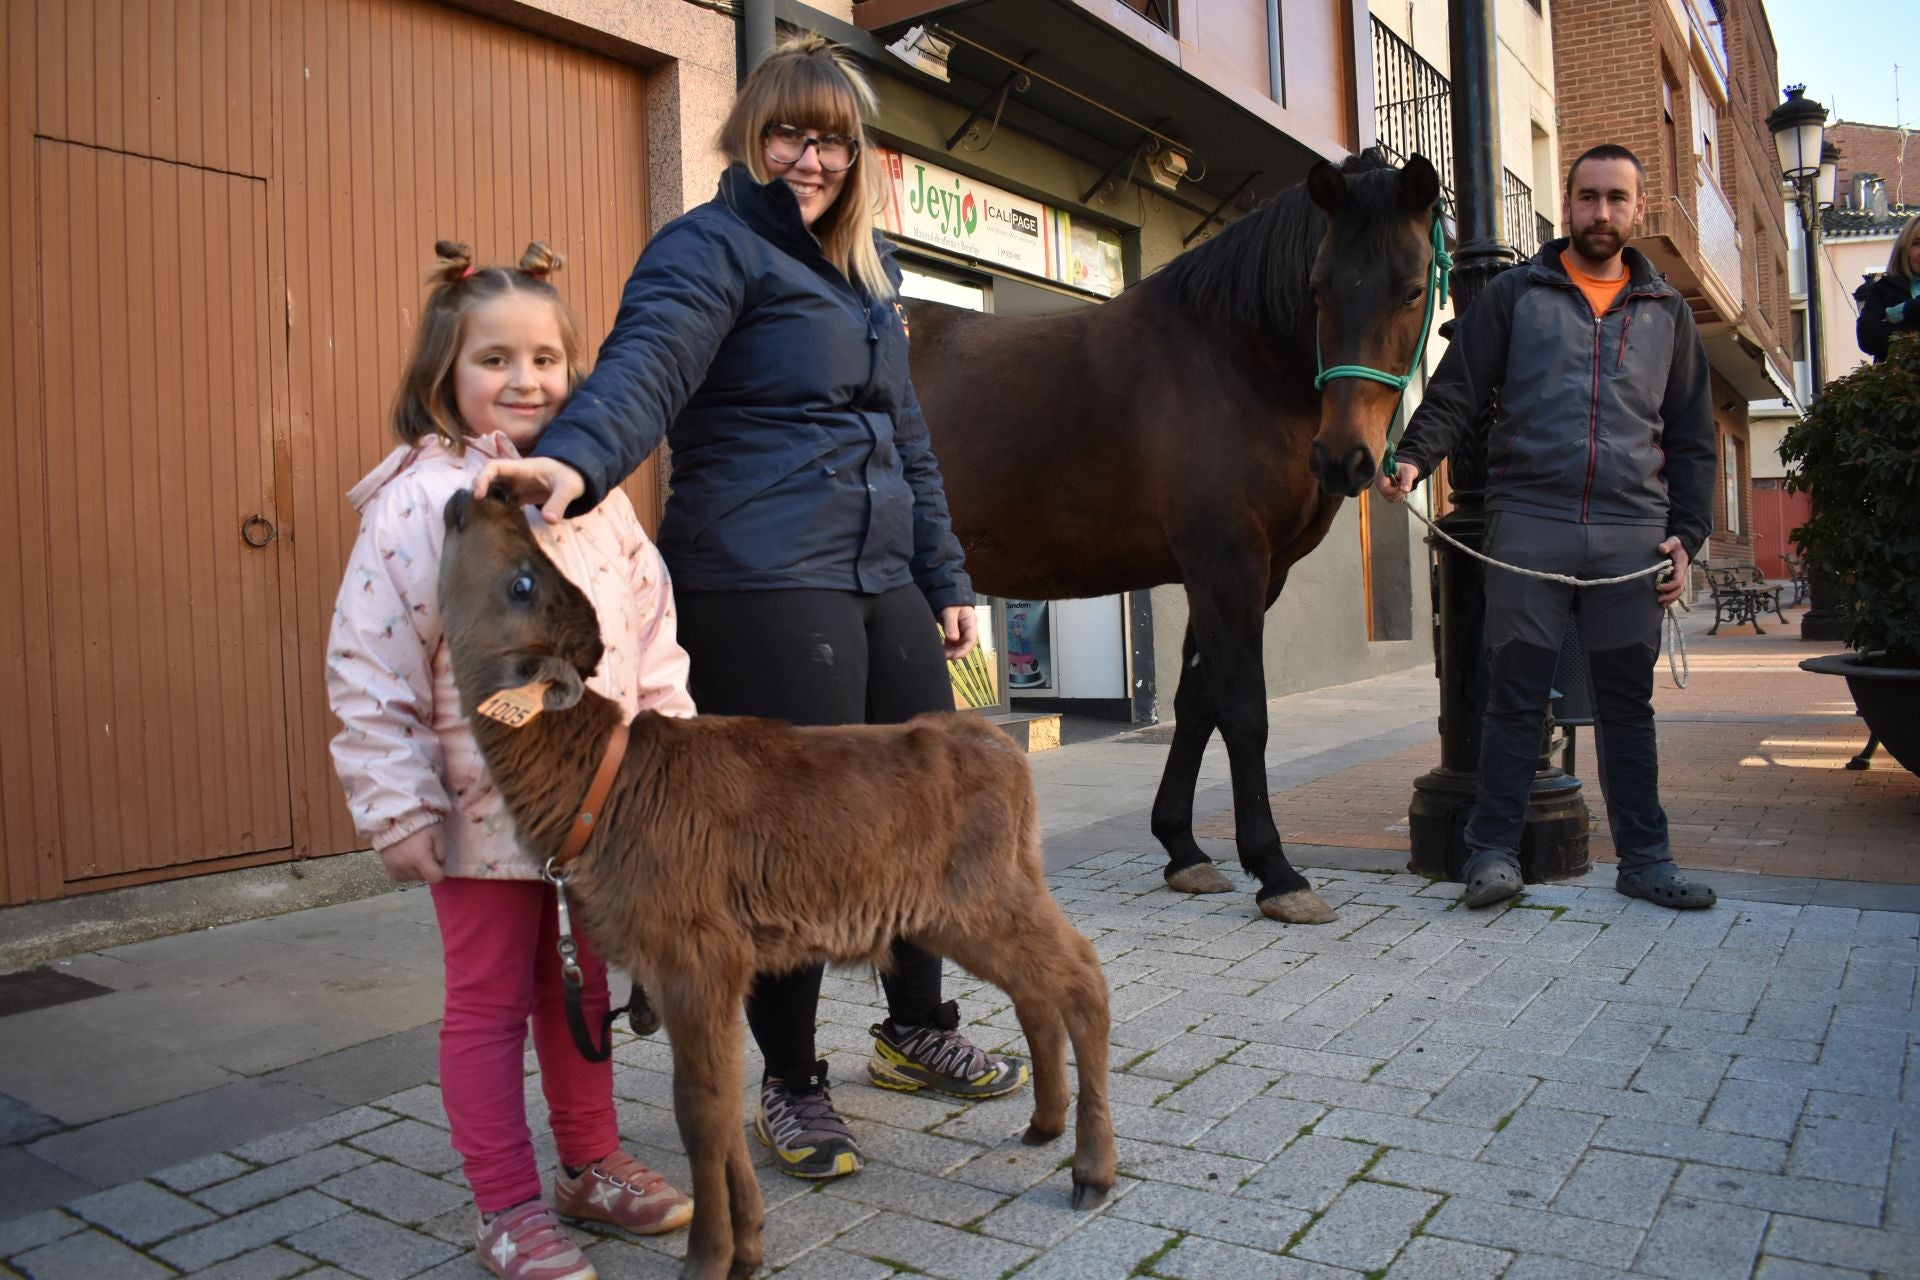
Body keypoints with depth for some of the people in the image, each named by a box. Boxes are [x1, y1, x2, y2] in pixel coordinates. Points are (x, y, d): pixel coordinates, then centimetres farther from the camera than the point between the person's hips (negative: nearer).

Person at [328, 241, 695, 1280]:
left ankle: (589, 1164, 36)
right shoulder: (416, 502, -10)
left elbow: (652, 626, 9)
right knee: (489, 1001, 9)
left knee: (580, 990, 18)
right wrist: (399, 808, -12)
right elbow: (368, 671, -11)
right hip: (483, 808, -5)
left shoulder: (595, 493, 5)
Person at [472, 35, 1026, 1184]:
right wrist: (578, 458, -44)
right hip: (763, 588, -8)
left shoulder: (868, 269, 21)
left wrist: (946, 577, 19)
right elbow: (648, 362, -23)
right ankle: (792, 1084, 20)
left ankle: (919, 1031, 35)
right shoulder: (712, 248, -3)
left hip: (881, 582, 8)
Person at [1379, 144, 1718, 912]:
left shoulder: (1667, 312, 16)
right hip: (1529, 524, -2)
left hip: (1633, 533, 3)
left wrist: (1687, 533, 5)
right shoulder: (1515, 294, 9)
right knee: (1515, 693, 0)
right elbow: (1455, 395, 2)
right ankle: (1494, 850, 8)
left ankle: (1644, 860, 17)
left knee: (1628, 701, 8)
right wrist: (1414, 456, -17)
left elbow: (1692, 438, 17)